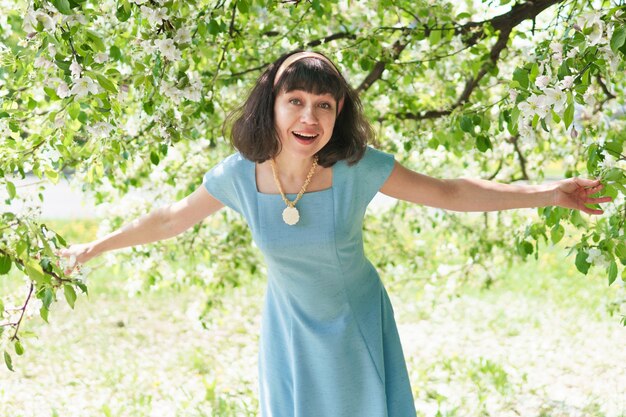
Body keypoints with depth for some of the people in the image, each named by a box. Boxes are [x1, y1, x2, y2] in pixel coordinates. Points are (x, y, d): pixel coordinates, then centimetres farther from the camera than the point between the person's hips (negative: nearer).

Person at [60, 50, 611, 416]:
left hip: (358, 325, -1)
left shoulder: (358, 167, -23)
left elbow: (449, 193, -13)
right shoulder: (240, 174, -18)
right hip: (291, 330, 1)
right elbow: (171, 220, -1)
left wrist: (550, 192, -18)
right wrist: (96, 246, 7)